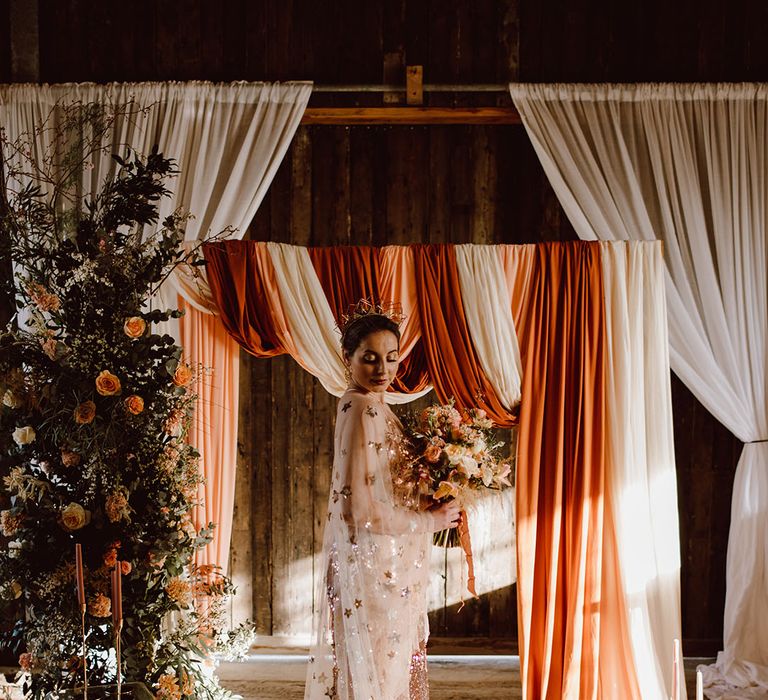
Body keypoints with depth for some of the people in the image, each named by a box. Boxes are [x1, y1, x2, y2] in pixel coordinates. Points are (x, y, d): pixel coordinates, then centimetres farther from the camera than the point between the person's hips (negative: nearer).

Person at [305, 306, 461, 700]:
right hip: (376, 568, -9)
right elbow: (361, 510, -22)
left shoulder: (358, 405, 11)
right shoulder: (365, 410, -17)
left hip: (383, 569, 9)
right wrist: (430, 521, -10)